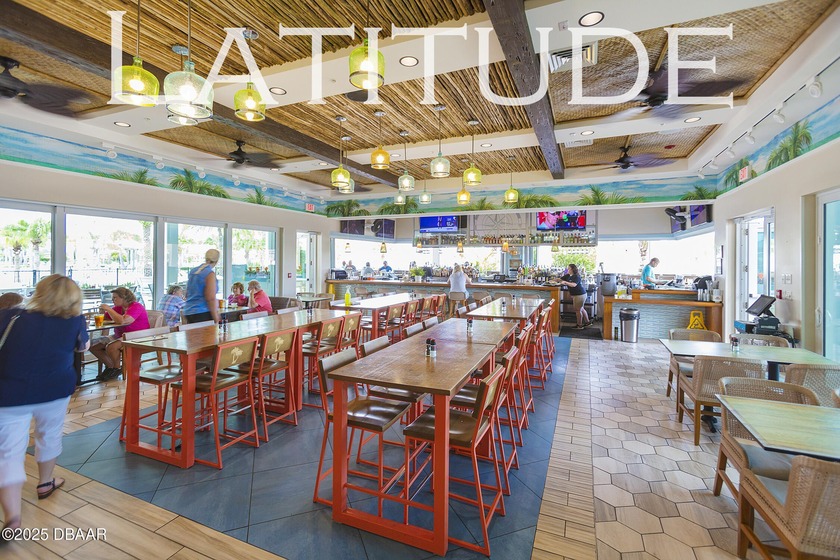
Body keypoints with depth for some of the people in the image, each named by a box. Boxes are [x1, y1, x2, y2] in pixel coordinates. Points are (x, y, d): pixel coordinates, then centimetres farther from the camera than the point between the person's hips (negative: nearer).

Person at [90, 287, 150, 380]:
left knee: (111, 347, -30)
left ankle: (117, 368, -4)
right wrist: (102, 311, -3)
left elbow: (122, 321, -32)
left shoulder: (136, 307, -17)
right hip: (119, 336, 10)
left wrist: (108, 309, -21)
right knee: (93, 346, 4)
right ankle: (110, 366, 13)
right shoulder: (119, 307, 8)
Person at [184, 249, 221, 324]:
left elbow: (187, 295, 22)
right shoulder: (210, 274, -11)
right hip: (202, 314, -8)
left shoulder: (192, 271, 12)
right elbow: (211, 298, -17)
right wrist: (217, 321, -15)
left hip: (188, 312, 8)